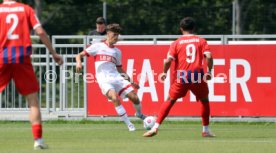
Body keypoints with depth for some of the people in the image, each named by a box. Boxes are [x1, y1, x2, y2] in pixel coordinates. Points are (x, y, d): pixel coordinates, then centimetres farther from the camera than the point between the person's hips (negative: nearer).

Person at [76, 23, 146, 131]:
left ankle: (139, 114, 27)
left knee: (134, 97, -7)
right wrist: (79, 62, -16)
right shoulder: (98, 47, 6)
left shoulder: (117, 52, 19)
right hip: (104, 80, -4)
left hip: (117, 78, 4)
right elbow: (79, 55, 7)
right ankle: (129, 124, -22)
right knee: (115, 98, -30)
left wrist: (131, 81, 23)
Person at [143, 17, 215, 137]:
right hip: (198, 76, 0)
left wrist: (164, 73, 9)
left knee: (170, 100, 10)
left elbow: (168, 60, -5)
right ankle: (206, 130, 19)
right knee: (204, 100, 21)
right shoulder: (201, 41, 7)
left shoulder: (176, 43, 5)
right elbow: (209, 57, -7)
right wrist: (209, 71, 4)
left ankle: (155, 127, 1)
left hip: (181, 77, 0)